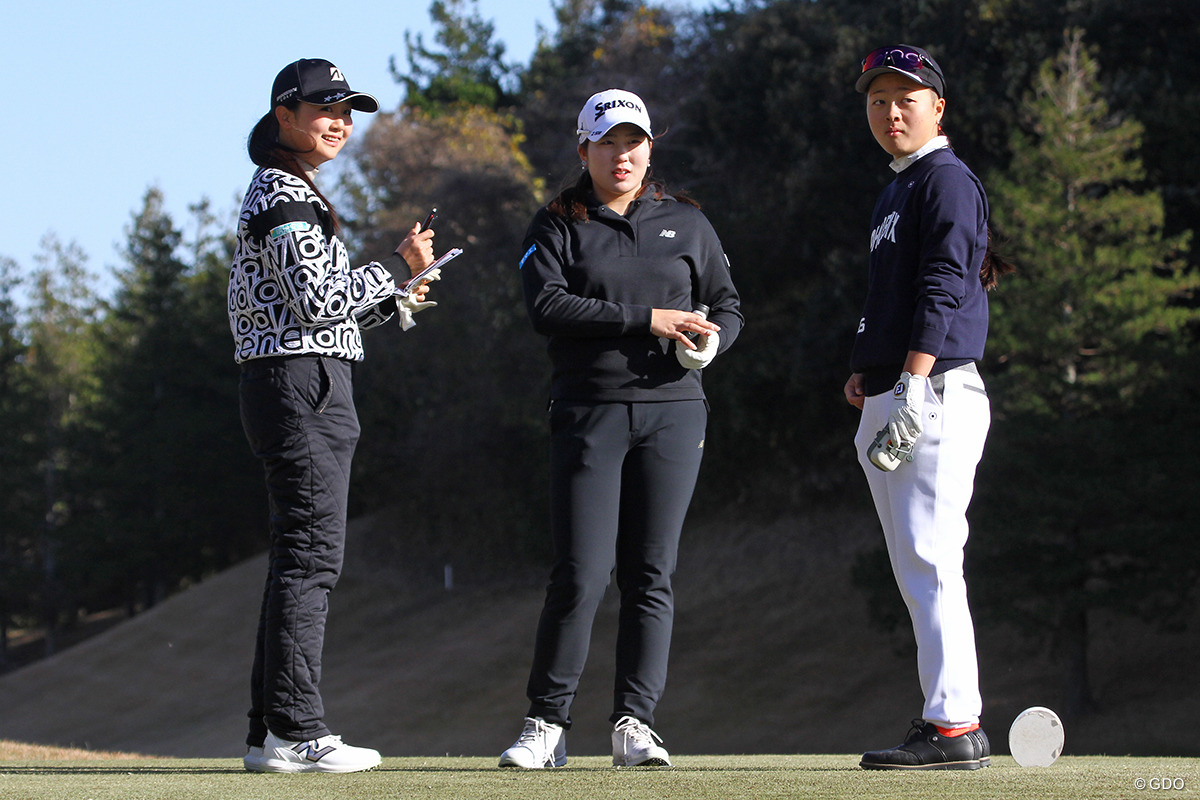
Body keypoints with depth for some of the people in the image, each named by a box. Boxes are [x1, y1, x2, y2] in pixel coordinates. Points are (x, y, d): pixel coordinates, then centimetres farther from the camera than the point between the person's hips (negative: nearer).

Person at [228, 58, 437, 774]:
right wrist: (399, 266, -9)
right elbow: (317, 299, -19)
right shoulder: (284, 194, -10)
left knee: (301, 559, 10)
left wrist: (390, 303, 12)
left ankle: (272, 732, 12)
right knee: (311, 554, -11)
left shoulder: (289, 193, 22)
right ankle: (296, 733, -12)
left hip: (293, 387, 11)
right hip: (303, 384, -11)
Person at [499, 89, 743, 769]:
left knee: (651, 573, 0)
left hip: (673, 412, 2)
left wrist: (710, 340, -10)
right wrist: (646, 318, -16)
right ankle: (547, 724, 0)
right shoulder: (558, 226, 7)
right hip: (589, 413, -2)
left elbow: (728, 305, 14)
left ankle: (635, 724, 2)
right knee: (582, 573, -9)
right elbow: (547, 306, -9)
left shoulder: (686, 223, 15)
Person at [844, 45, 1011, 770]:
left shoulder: (947, 180, -7)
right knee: (916, 568, 9)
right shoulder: (897, 193, 23)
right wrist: (866, 372, 15)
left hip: (938, 396, -10)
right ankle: (957, 727, 11)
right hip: (890, 404, 10)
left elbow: (943, 291, -17)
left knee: (930, 557, -14)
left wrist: (912, 391, -25)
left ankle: (952, 727, -16)